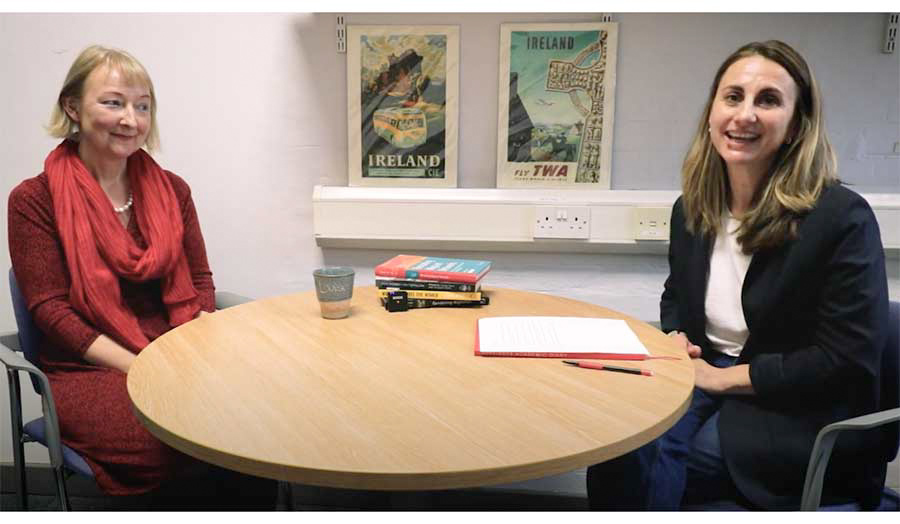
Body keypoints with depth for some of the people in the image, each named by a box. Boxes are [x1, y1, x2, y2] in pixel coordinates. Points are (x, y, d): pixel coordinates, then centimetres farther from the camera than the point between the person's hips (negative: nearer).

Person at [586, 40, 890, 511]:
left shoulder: (842, 218, -16)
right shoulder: (691, 208, 2)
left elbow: (850, 361, -17)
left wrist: (723, 378, -16)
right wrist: (674, 340, -4)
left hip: (798, 411, -5)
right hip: (703, 379, 5)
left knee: (646, 468, -23)